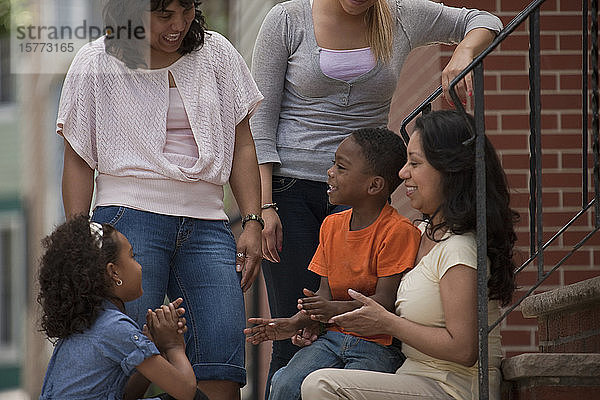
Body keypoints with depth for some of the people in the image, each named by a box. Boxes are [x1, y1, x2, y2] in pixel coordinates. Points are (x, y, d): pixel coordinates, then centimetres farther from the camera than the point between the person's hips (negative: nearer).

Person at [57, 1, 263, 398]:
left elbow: (241, 145, 14)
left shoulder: (217, 54, 12)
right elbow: (79, 160, 7)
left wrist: (253, 223, 5)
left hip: (205, 223, 3)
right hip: (131, 220, -2)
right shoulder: (95, 65, 5)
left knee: (222, 367, -11)